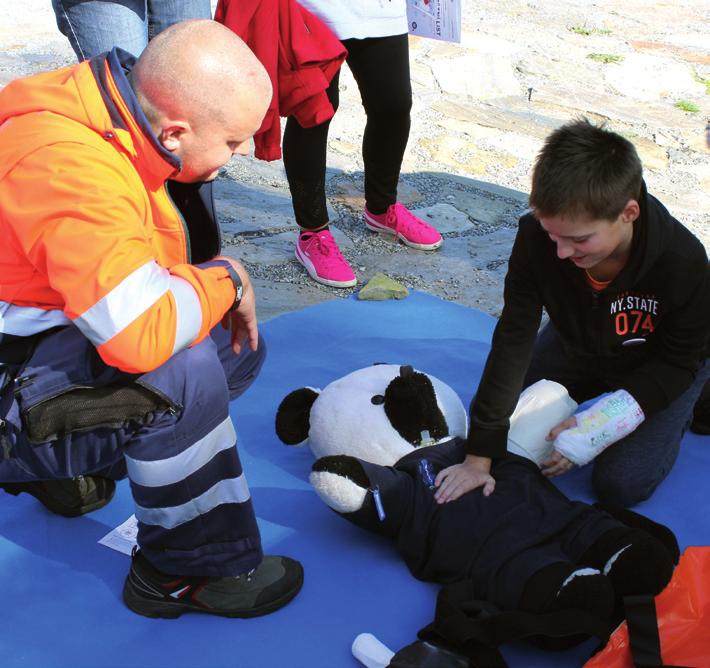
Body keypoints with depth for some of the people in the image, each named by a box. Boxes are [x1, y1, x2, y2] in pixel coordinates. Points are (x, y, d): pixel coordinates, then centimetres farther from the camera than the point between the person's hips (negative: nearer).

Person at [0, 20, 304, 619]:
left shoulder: (119, 102, -5)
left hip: (59, 327, 10)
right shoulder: (68, 166, -35)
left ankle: (57, 467, 14)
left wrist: (219, 287, -3)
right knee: (185, 370, -31)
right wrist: (224, 280, -22)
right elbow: (143, 335, -42)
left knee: (239, 348, 9)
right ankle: (192, 571, -10)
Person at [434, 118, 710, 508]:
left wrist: (595, 428, -32)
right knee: (490, 409, 5)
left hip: (657, 365, -3)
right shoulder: (537, 236, -34)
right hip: (577, 343, 4)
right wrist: (479, 457, -30)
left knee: (621, 485, -14)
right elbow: (514, 340, -29)